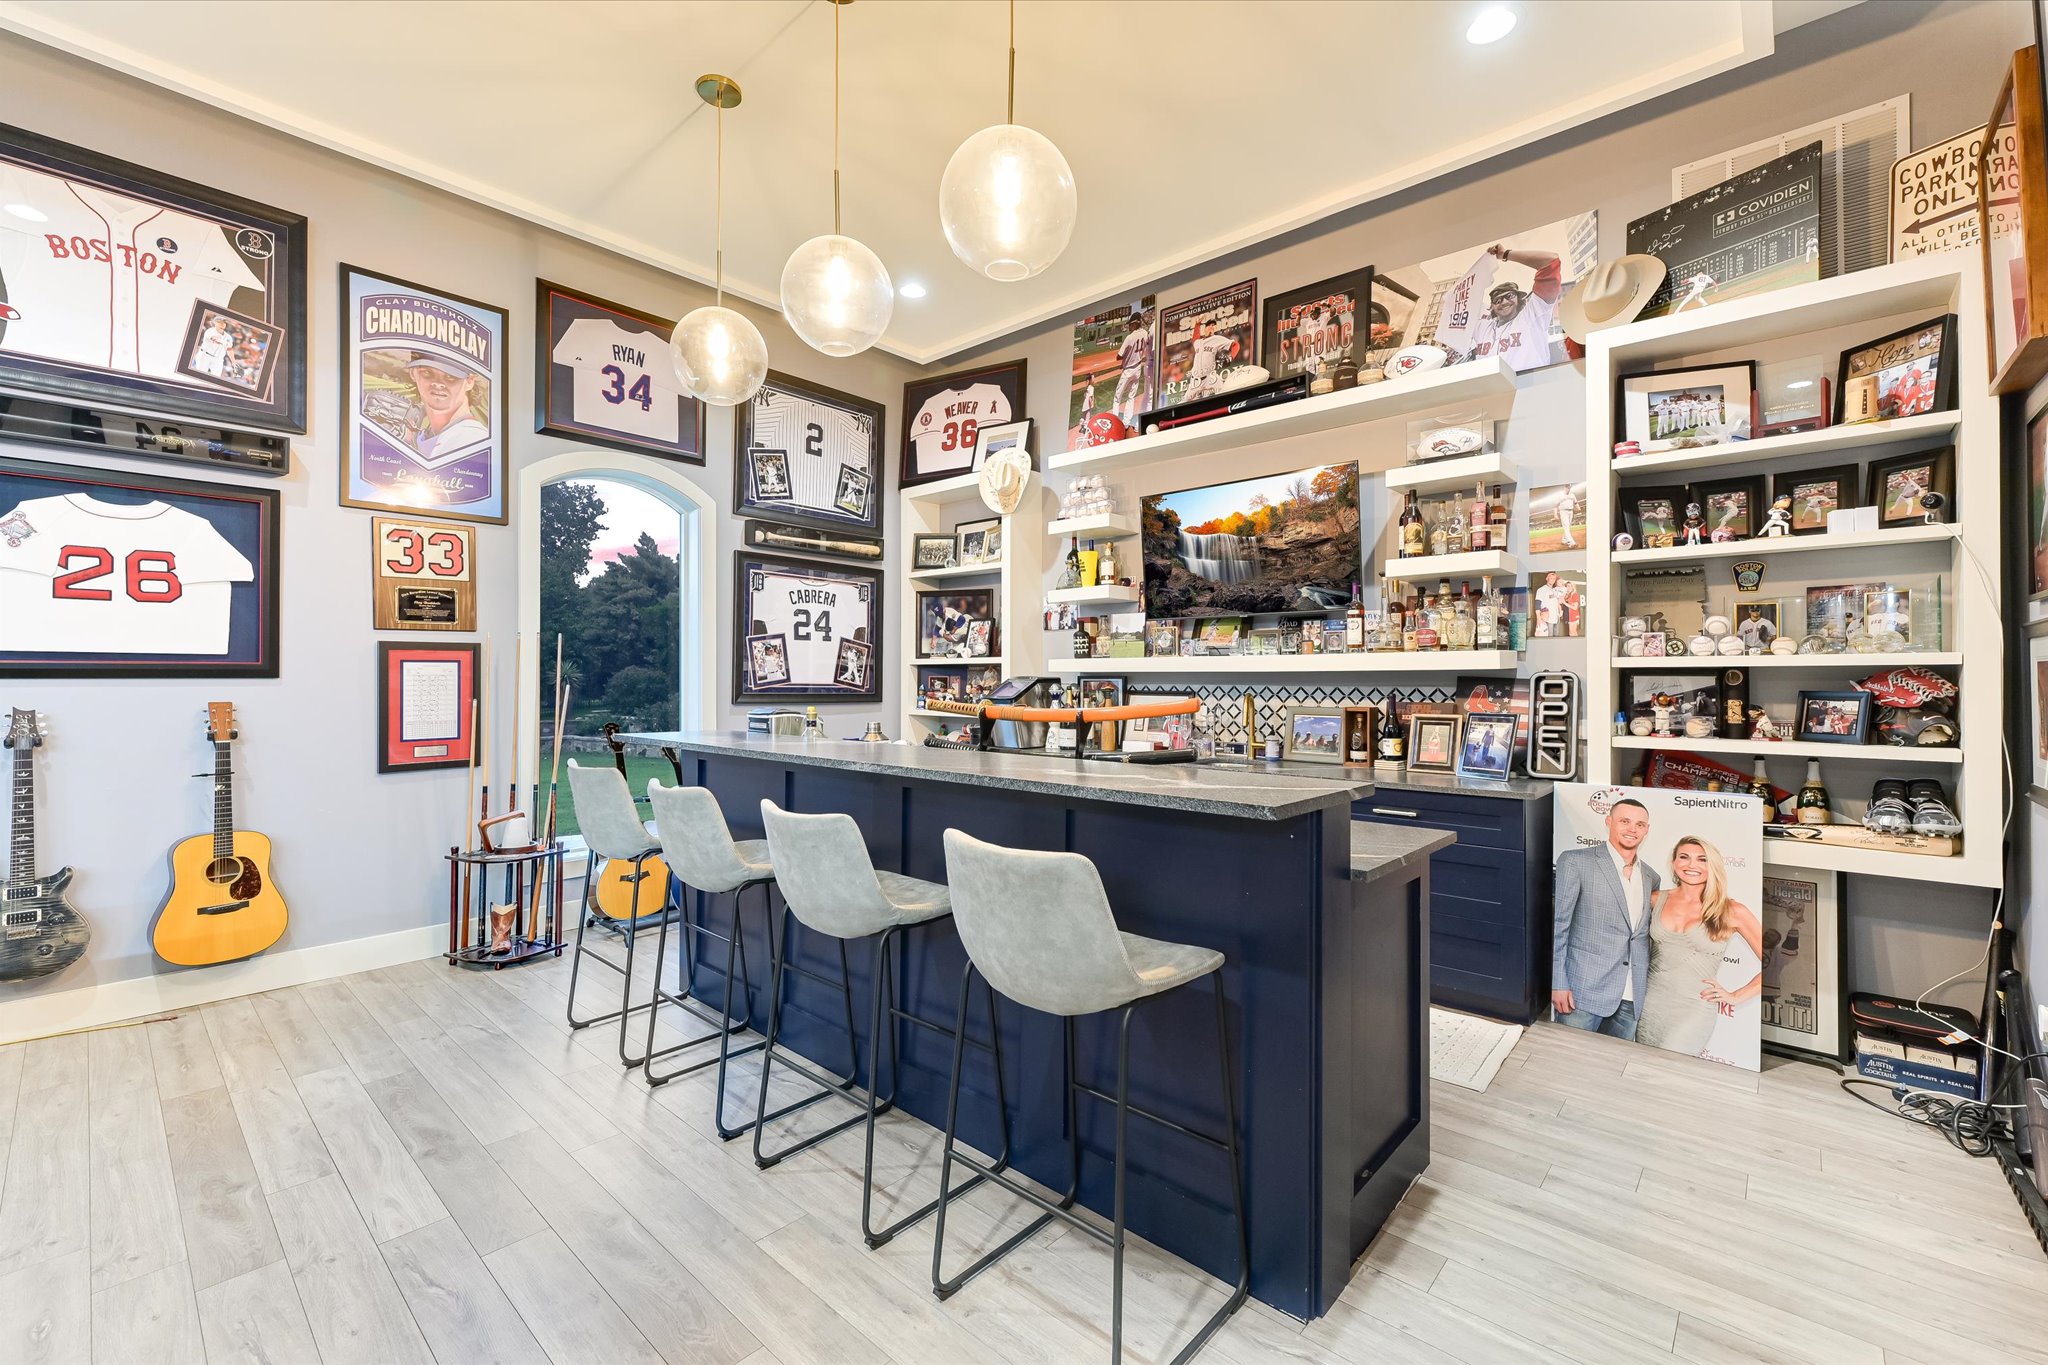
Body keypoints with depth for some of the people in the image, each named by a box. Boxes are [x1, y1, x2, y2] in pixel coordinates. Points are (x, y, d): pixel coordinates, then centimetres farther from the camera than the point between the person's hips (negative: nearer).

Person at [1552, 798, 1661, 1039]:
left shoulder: (1650, 877, 13)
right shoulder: (1576, 861, -6)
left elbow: (1644, 937, 18)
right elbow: (1556, 924, -8)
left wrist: (1647, 991, 12)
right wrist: (1558, 984, -12)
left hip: (1631, 999, 5)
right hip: (1583, 991, -5)